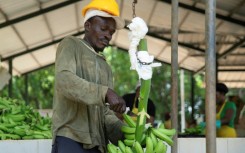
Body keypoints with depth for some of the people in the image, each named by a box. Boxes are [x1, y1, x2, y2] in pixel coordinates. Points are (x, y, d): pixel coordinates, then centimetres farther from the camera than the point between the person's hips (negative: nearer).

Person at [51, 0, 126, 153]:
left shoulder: (106, 68, 27)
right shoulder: (71, 45, 8)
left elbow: (106, 112, 18)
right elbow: (65, 80, -13)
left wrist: (124, 132, -3)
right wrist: (105, 92, -23)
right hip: (70, 139, -7)